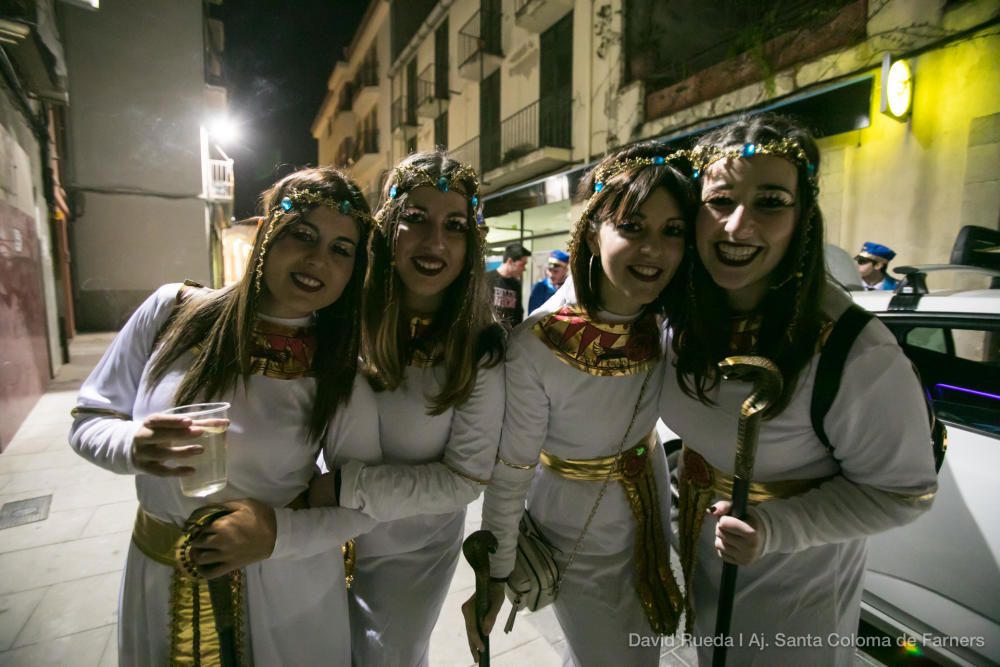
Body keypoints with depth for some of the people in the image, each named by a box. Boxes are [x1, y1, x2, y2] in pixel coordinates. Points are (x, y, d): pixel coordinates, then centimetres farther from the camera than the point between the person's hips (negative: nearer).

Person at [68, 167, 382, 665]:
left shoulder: (339, 371, -15)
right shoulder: (173, 310, -11)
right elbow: (89, 420, 0)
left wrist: (279, 532, -23)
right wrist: (132, 447, -21)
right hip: (159, 579, 2)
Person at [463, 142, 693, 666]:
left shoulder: (672, 319, -16)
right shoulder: (536, 346, -32)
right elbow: (508, 474, -22)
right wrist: (494, 576, -11)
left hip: (651, 506, 6)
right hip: (580, 541, -5)